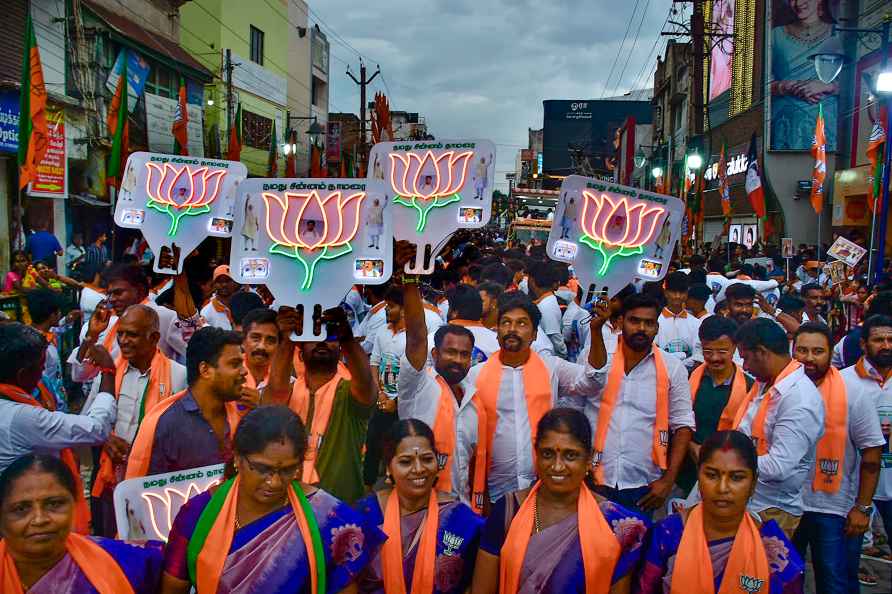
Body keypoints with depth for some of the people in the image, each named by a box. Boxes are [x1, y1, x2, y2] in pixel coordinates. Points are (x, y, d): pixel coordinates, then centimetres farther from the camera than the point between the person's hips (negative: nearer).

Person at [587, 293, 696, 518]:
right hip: (596, 481, 0)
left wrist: (668, 480, -2)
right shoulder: (596, 358, -1)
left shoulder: (672, 368, 1)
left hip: (643, 486, 1)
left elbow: (683, 426, 2)